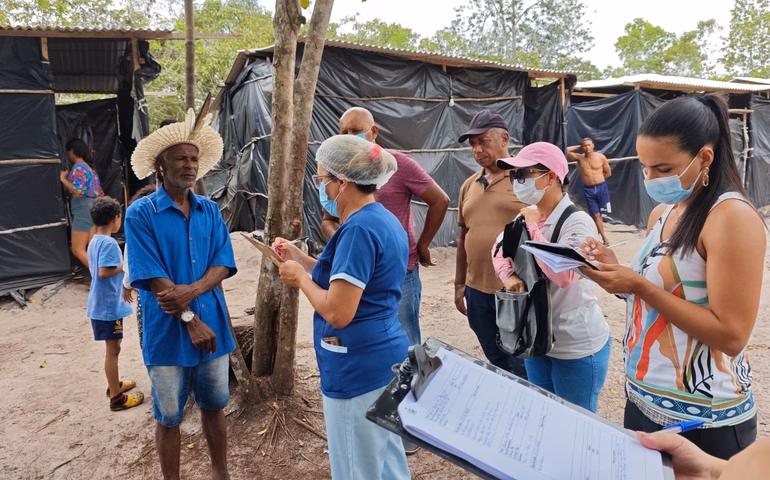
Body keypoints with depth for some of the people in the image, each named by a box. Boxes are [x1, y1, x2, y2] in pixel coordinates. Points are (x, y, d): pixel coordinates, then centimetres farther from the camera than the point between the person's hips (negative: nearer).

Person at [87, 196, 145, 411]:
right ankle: (116, 398, 8)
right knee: (113, 349, -1)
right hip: (109, 305, -10)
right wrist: (125, 266, -15)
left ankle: (114, 384, 37)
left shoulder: (94, 241, 10)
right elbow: (103, 272, -28)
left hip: (102, 303, 10)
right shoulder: (109, 243, -20)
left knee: (113, 346, 22)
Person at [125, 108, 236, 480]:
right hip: (168, 333, -4)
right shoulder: (140, 214, -9)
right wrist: (191, 320, -16)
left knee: (214, 407, 18)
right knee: (169, 417, 11)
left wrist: (192, 291, -20)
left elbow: (222, 264, -2)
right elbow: (153, 279, -14)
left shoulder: (209, 210, 4)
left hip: (212, 326, 4)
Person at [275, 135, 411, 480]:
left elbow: (337, 312, -26)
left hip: (359, 370, -10)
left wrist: (300, 278, -10)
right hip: (386, 360, 10)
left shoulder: (359, 229, -22)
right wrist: (300, 259, 12)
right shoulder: (384, 220, 9)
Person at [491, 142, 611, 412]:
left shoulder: (577, 222, -21)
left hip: (577, 347, -7)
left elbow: (564, 276, -34)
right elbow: (498, 249, 10)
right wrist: (508, 276, -12)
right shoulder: (528, 216, 3)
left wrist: (534, 227, -26)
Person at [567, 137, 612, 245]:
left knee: (599, 214, 6)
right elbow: (567, 150, -12)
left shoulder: (601, 157, -2)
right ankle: (604, 236, 7)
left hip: (601, 187, 0)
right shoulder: (579, 158, -1)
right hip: (588, 189, 0)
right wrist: (578, 147, -3)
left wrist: (597, 179, 12)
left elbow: (608, 172, 9)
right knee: (596, 215, 0)